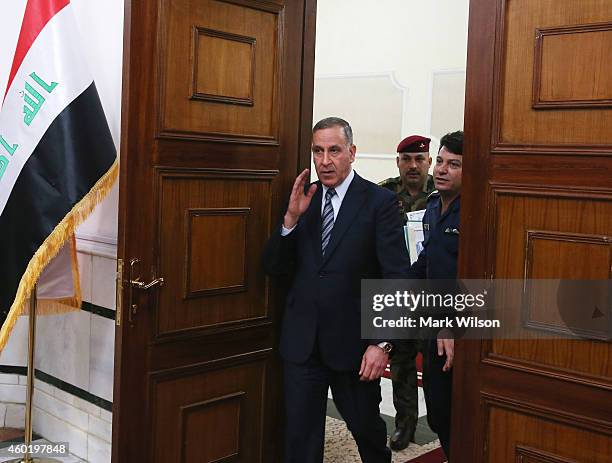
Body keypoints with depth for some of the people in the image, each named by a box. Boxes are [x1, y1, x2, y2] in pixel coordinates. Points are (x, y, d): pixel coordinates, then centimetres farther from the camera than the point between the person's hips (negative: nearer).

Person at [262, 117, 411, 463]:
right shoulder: (302, 199, 5)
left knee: (366, 427, 18)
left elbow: (397, 279, -10)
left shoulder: (380, 201, -8)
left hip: (353, 340, -3)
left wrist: (382, 343, -16)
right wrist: (292, 217, -13)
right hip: (302, 340, 3)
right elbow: (274, 267, 2)